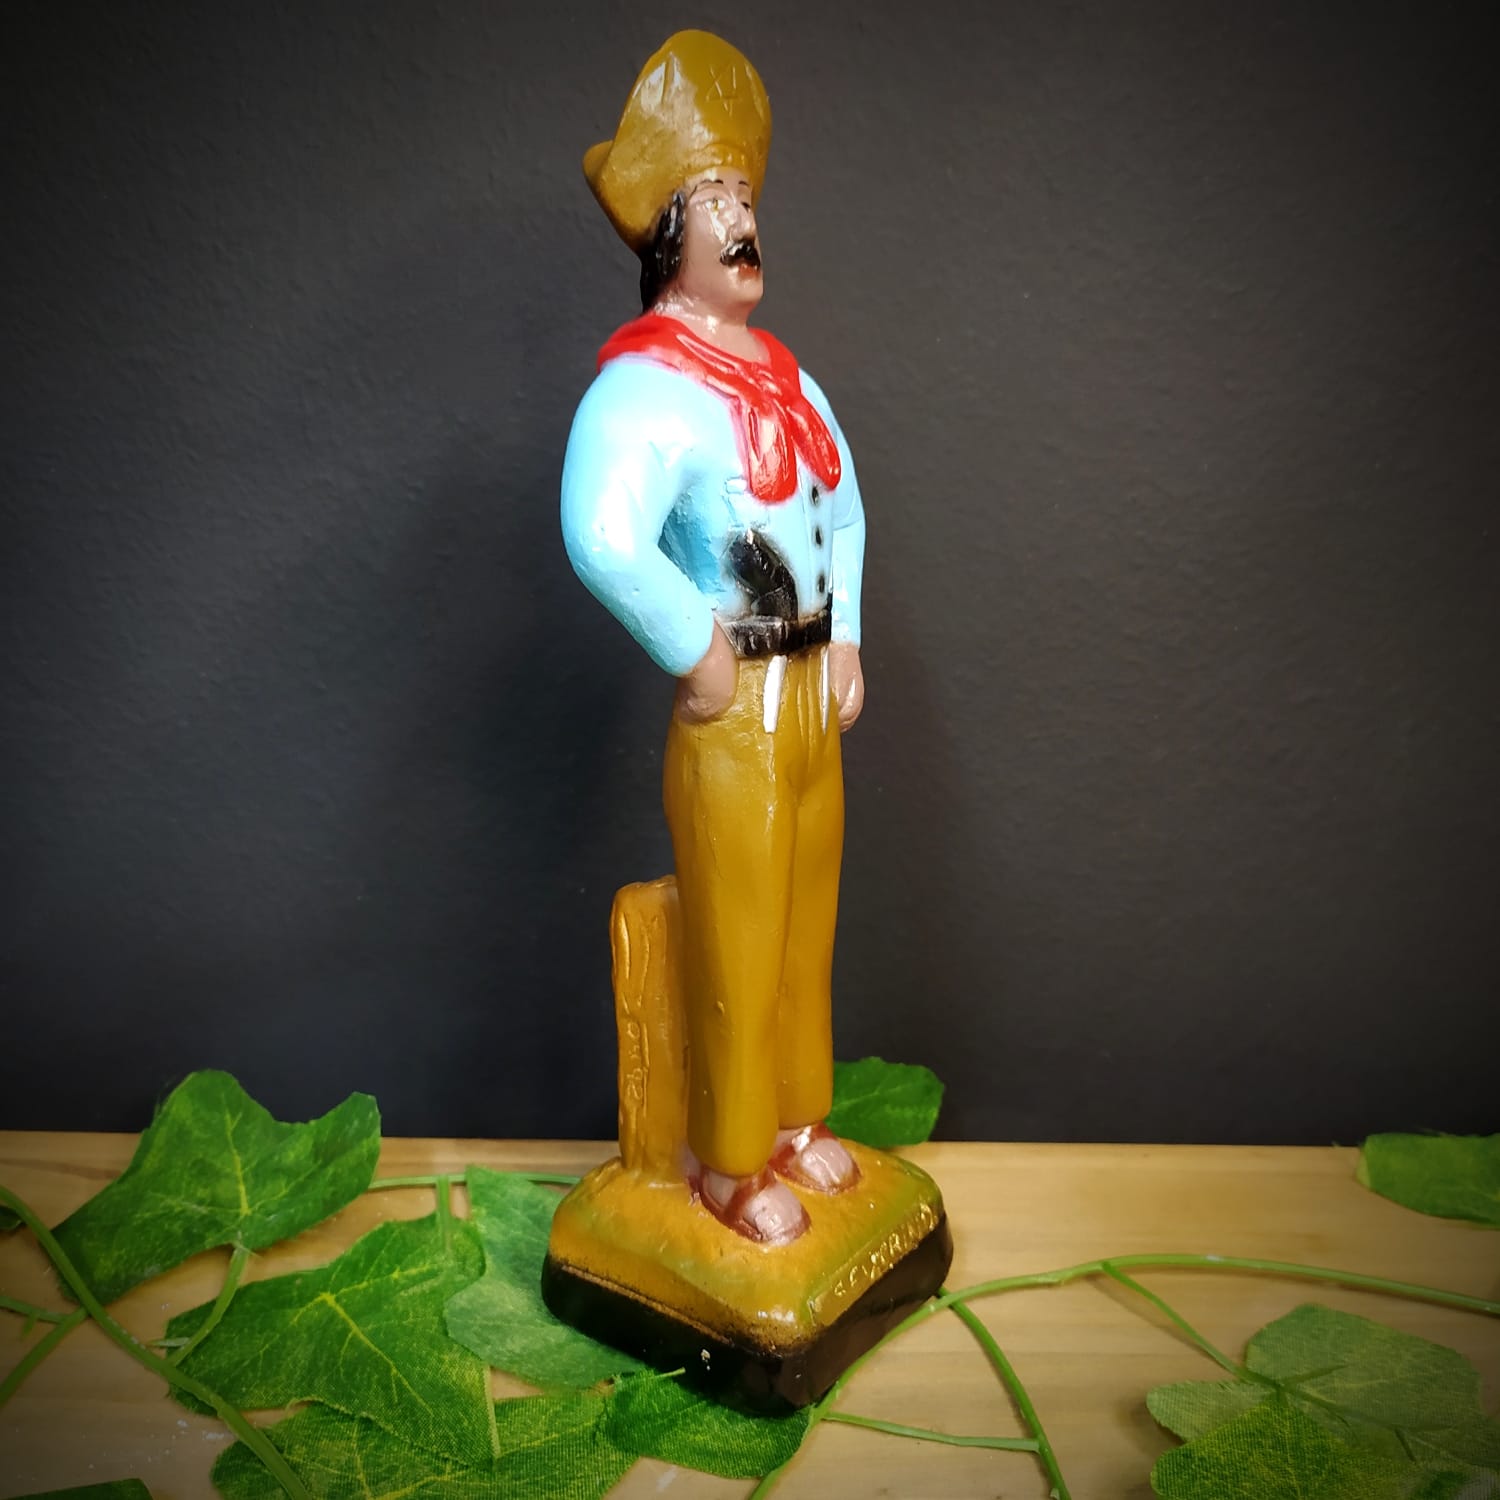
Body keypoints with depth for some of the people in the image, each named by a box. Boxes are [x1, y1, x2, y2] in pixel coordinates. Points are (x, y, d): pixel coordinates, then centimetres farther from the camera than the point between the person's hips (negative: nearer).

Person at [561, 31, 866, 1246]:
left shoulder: (780, 369, 11)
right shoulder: (645, 385, -17)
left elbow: (845, 508, 21)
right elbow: (603, 539, -34)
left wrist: (846, 640, 9)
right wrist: (699, 657, -23)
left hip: (813, 691, 8)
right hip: (733, 711, -8)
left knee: (805, 931, 20)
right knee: (735, 951, 6)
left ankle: (795, 1120, 40)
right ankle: (730, 1165, 27)